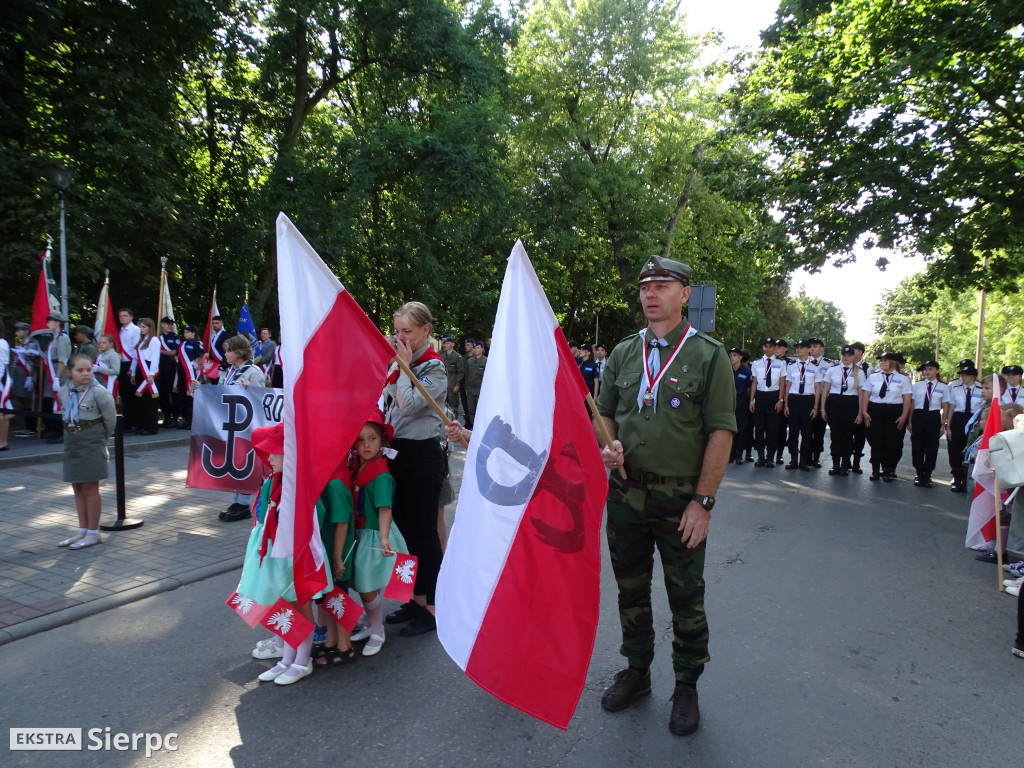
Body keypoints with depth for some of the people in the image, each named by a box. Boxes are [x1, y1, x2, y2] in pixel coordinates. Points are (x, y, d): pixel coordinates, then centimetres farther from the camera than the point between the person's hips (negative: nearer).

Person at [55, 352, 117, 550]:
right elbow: (67, 415, 18)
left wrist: (101, 438, 2)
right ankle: (82, 531, 23)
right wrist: (74, 433, 14)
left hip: (92, 444, -6)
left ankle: (93, 533, 9)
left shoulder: (98, 392, -14)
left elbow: (110, 419, -10)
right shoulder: (64, 391, 4)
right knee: (77, 488, 12)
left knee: (90, 489, -1)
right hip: (71, 442, 6)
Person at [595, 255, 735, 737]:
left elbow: (721, 431, -10)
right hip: (624, 493, 4)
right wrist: (608, 448, -7)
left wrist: (703, 501, -14)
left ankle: (686, 687, 30)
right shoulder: (623, 353, 6)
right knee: (631, 590, 17)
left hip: (681, 499, -4)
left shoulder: (708, 356, -7)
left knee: (686, 598, 10)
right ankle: (636, 672, 37)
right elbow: (604, 413, 14)